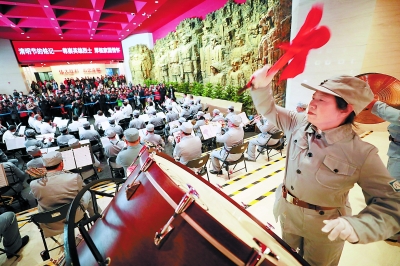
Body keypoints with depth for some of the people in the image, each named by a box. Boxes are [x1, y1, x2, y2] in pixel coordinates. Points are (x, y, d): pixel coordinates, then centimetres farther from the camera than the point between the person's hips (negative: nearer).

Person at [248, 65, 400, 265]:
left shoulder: (362, 154, -24)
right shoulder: (299, 124, -12)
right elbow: (269, 111, -4)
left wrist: (358, 225, -38)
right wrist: (261, 85, -23)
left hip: (324, 228, -3)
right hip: (287, 213, 4)